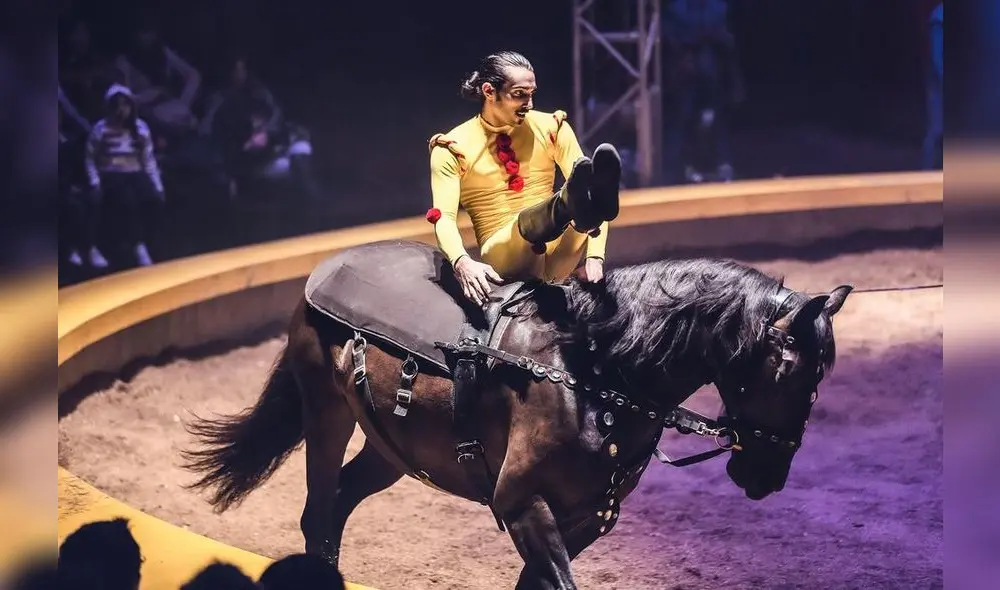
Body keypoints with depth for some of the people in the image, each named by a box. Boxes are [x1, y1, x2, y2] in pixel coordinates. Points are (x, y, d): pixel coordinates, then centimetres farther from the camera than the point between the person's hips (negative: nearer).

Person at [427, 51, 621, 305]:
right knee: (531, 220, -38)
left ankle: (584, 211, -62)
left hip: (556, 257, 2)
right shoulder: (453, 148, 0)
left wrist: (594, 255, -18)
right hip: (502, 256, -2)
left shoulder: (551, 128, 7)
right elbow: (444, 217, -11)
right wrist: (462, 262, -34)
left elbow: (585, 182, -1)